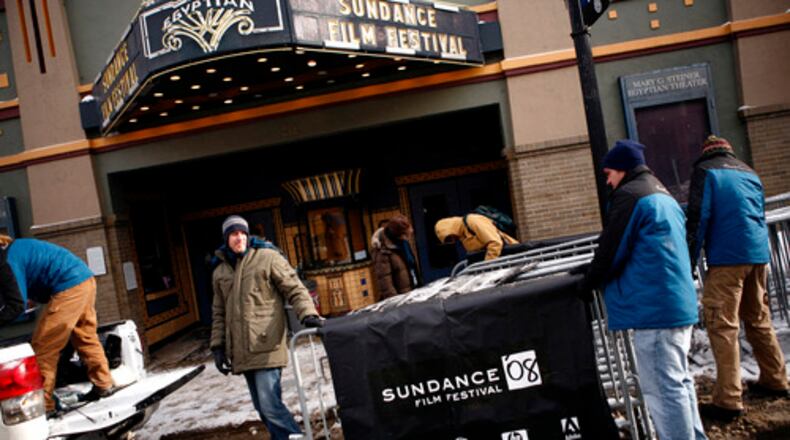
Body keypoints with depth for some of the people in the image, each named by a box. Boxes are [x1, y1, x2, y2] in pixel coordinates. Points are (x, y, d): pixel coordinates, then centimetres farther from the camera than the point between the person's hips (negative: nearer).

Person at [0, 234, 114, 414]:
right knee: (86, 338, 19)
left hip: (69, 287, -10)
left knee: (43, 347, -1)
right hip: (86, 279, 10)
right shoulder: (16, 247, 21)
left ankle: (43, 404, 5)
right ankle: (104, 385, 26)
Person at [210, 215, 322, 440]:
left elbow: (294, 289, -4)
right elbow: (219, 313, 20)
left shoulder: (267, 257, -1)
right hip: (242, 351, 6)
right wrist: (218, 346, 13)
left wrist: (308, 314, -21)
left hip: (267, 347, -6)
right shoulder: (220, 272, 14)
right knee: (263, 408, 11)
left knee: (271, 406, -13)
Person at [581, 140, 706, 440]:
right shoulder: (663, 196, 20)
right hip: (681, 304, 10)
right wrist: (597, 273, 24)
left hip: (653, 307, -10)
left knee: (662, 389, -4)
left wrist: (590, 280, 6)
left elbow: (611, 250, -12)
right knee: (678, 381, 18)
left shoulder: (629, 195, -10)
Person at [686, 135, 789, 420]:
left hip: (726, 258, -7)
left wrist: (689, 261, -8)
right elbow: (761, 216, 23)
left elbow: (698, 218, -9)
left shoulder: (705, 171, 1)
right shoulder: (749, 173, 20)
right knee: (758, 320, 20)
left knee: (722, 326, -7)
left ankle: (728, 401, -9)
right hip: (758, 254, 7)